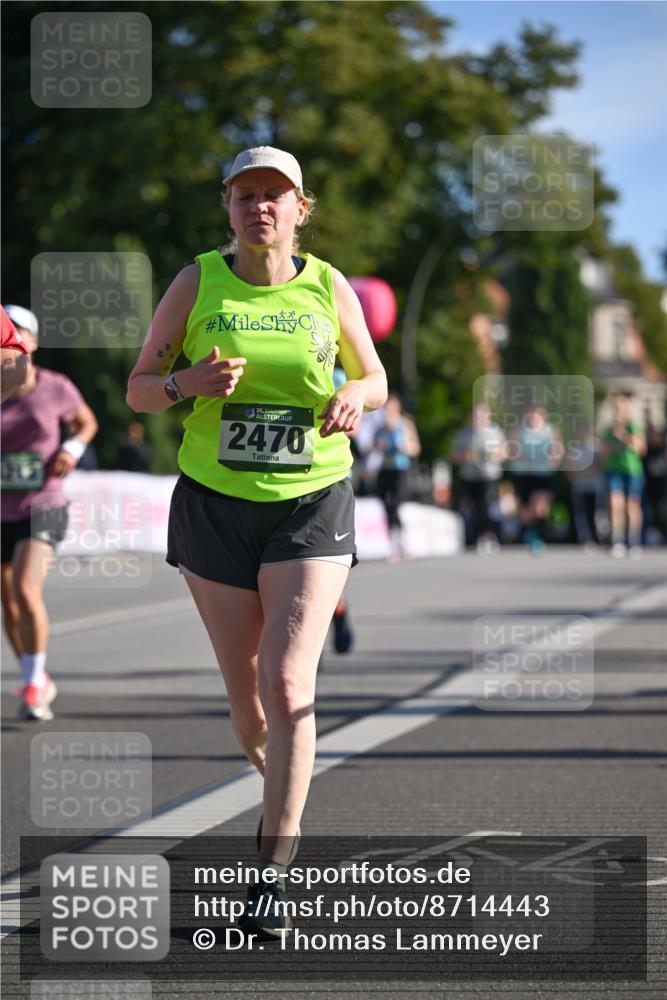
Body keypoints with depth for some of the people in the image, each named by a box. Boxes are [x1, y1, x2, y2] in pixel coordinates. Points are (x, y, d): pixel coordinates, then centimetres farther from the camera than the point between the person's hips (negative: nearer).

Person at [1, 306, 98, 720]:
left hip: (43, 506, -3)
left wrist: (73, 448, -6)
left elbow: (88, 422, 13)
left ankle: (33, 685, -7)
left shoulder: (57, 387, -5)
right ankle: (40, 683, 35)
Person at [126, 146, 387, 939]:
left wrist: (355, 398, -11)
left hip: (311, 507, -1)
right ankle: (280, 796, 39)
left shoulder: (330, 288, -1)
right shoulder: (196, 284, -2)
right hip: (214, 506, 1)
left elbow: (374, 377, 13)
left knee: (287, 685, -15)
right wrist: (188, 383, -20)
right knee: (245, 694, 8)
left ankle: (273, 871, -8)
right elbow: (138, 390, 2)